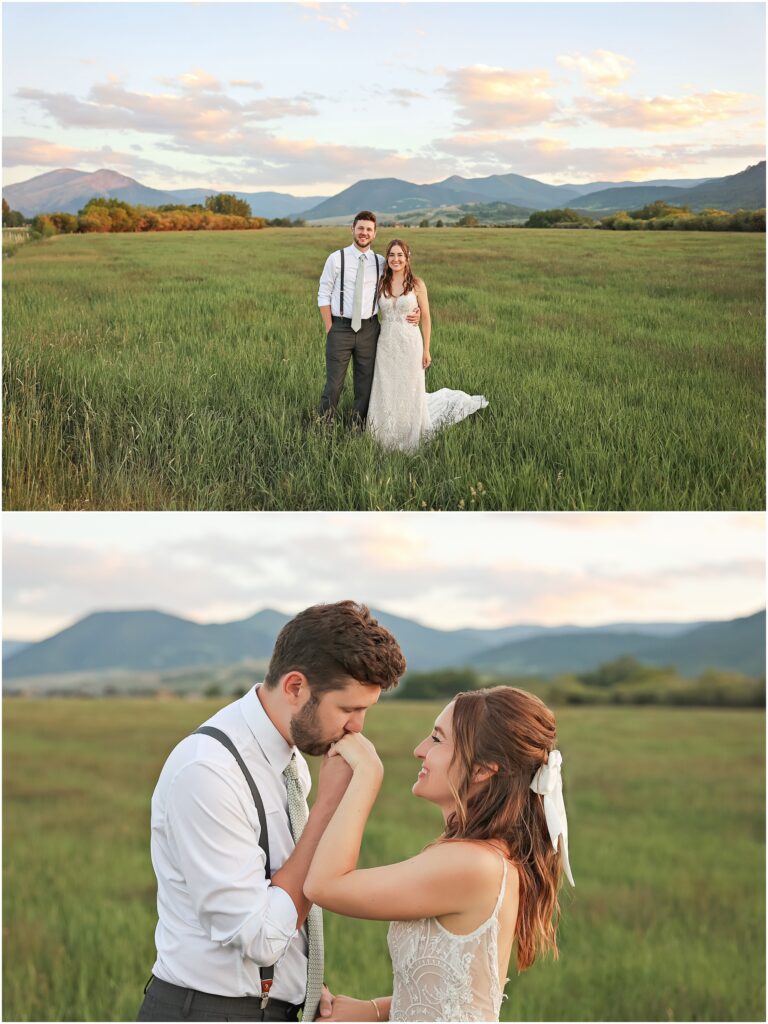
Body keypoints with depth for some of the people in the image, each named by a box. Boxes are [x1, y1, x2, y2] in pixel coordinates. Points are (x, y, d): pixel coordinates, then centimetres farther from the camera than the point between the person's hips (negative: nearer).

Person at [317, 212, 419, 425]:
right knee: (334, 383, -2)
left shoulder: (381, 263, 5)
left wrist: (415, 311, -2)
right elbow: (323, 295, -1)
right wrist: (329, 329, -5)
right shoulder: (336, 258, -3)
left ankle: (359, 428, 21)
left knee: (365, 383, 9)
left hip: (369, 329, 3)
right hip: (341, 328, -3)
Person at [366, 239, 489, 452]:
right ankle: (387, 440, 20)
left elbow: (426, 318, 0)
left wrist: (426, 350, -2)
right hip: (386, 344, 2)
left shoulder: (417, 284, -3)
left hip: (410, 344, -2)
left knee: (409, 392, 6)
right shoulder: (380, 284, 3)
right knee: (386, 394, 5)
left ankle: (410, 440, 25)